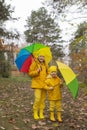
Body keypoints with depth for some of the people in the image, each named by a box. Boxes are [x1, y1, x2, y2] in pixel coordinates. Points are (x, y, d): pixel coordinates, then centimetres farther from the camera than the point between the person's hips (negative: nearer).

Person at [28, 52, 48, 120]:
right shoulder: (34, 63, -3)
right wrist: (37, 71, -19)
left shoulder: (45, 65, 11)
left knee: (43, 99, 5)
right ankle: (35, 113, 3)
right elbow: (30, 73, -5)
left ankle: (41, 113, 15)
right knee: (37, 98, -13)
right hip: (37, 84, -5)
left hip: (44, 84, 5)